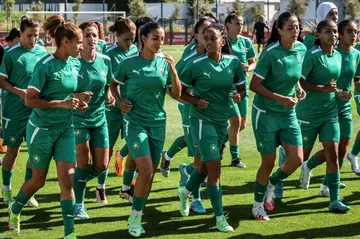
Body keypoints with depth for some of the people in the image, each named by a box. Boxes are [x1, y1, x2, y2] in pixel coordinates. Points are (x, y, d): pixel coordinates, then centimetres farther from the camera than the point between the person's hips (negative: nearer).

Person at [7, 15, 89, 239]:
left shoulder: (75, 64, 1)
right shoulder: (45, 65, -19)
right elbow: (29, 100, -20)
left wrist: (79, 99, -4)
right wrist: (61, 103, -26)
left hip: (65, 129, 5)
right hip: (42, 129, -5)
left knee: (68, 180, -4)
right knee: (38, 180, 12)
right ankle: (15, 208, 42)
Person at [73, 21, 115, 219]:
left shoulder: (105, 61, 0)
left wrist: (109, 97, -6)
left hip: (99, 117, 5)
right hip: (78, 117, -5)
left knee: (101, 165, 4)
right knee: (84, 163, -6)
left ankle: (76, 182, 32)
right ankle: (78, 205, 9)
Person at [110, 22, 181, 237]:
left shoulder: (165, 63, -1)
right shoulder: (129, 63, -9)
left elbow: (176, 94, 1)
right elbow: (114, 84, 8)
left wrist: (173, 70, -13)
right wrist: (120, 101, -10)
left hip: (158, 123, 4)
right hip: (135, 122, -4)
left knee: (151, 173, 8)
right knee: (146, 170, -16)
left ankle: (138, 216, 24)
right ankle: (135, 216, 2)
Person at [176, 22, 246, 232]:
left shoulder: (234, 63, -4)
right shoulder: (196, 65, -13)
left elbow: (242, 87, 7)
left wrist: (239, 95, -15)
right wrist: (196, 101, -20)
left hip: (222, 120, 5)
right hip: (202, 119, -5)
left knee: (207, 165, 19)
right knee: (215, 166, -9)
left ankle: (185, 191, 47)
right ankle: (220, 218, 0)